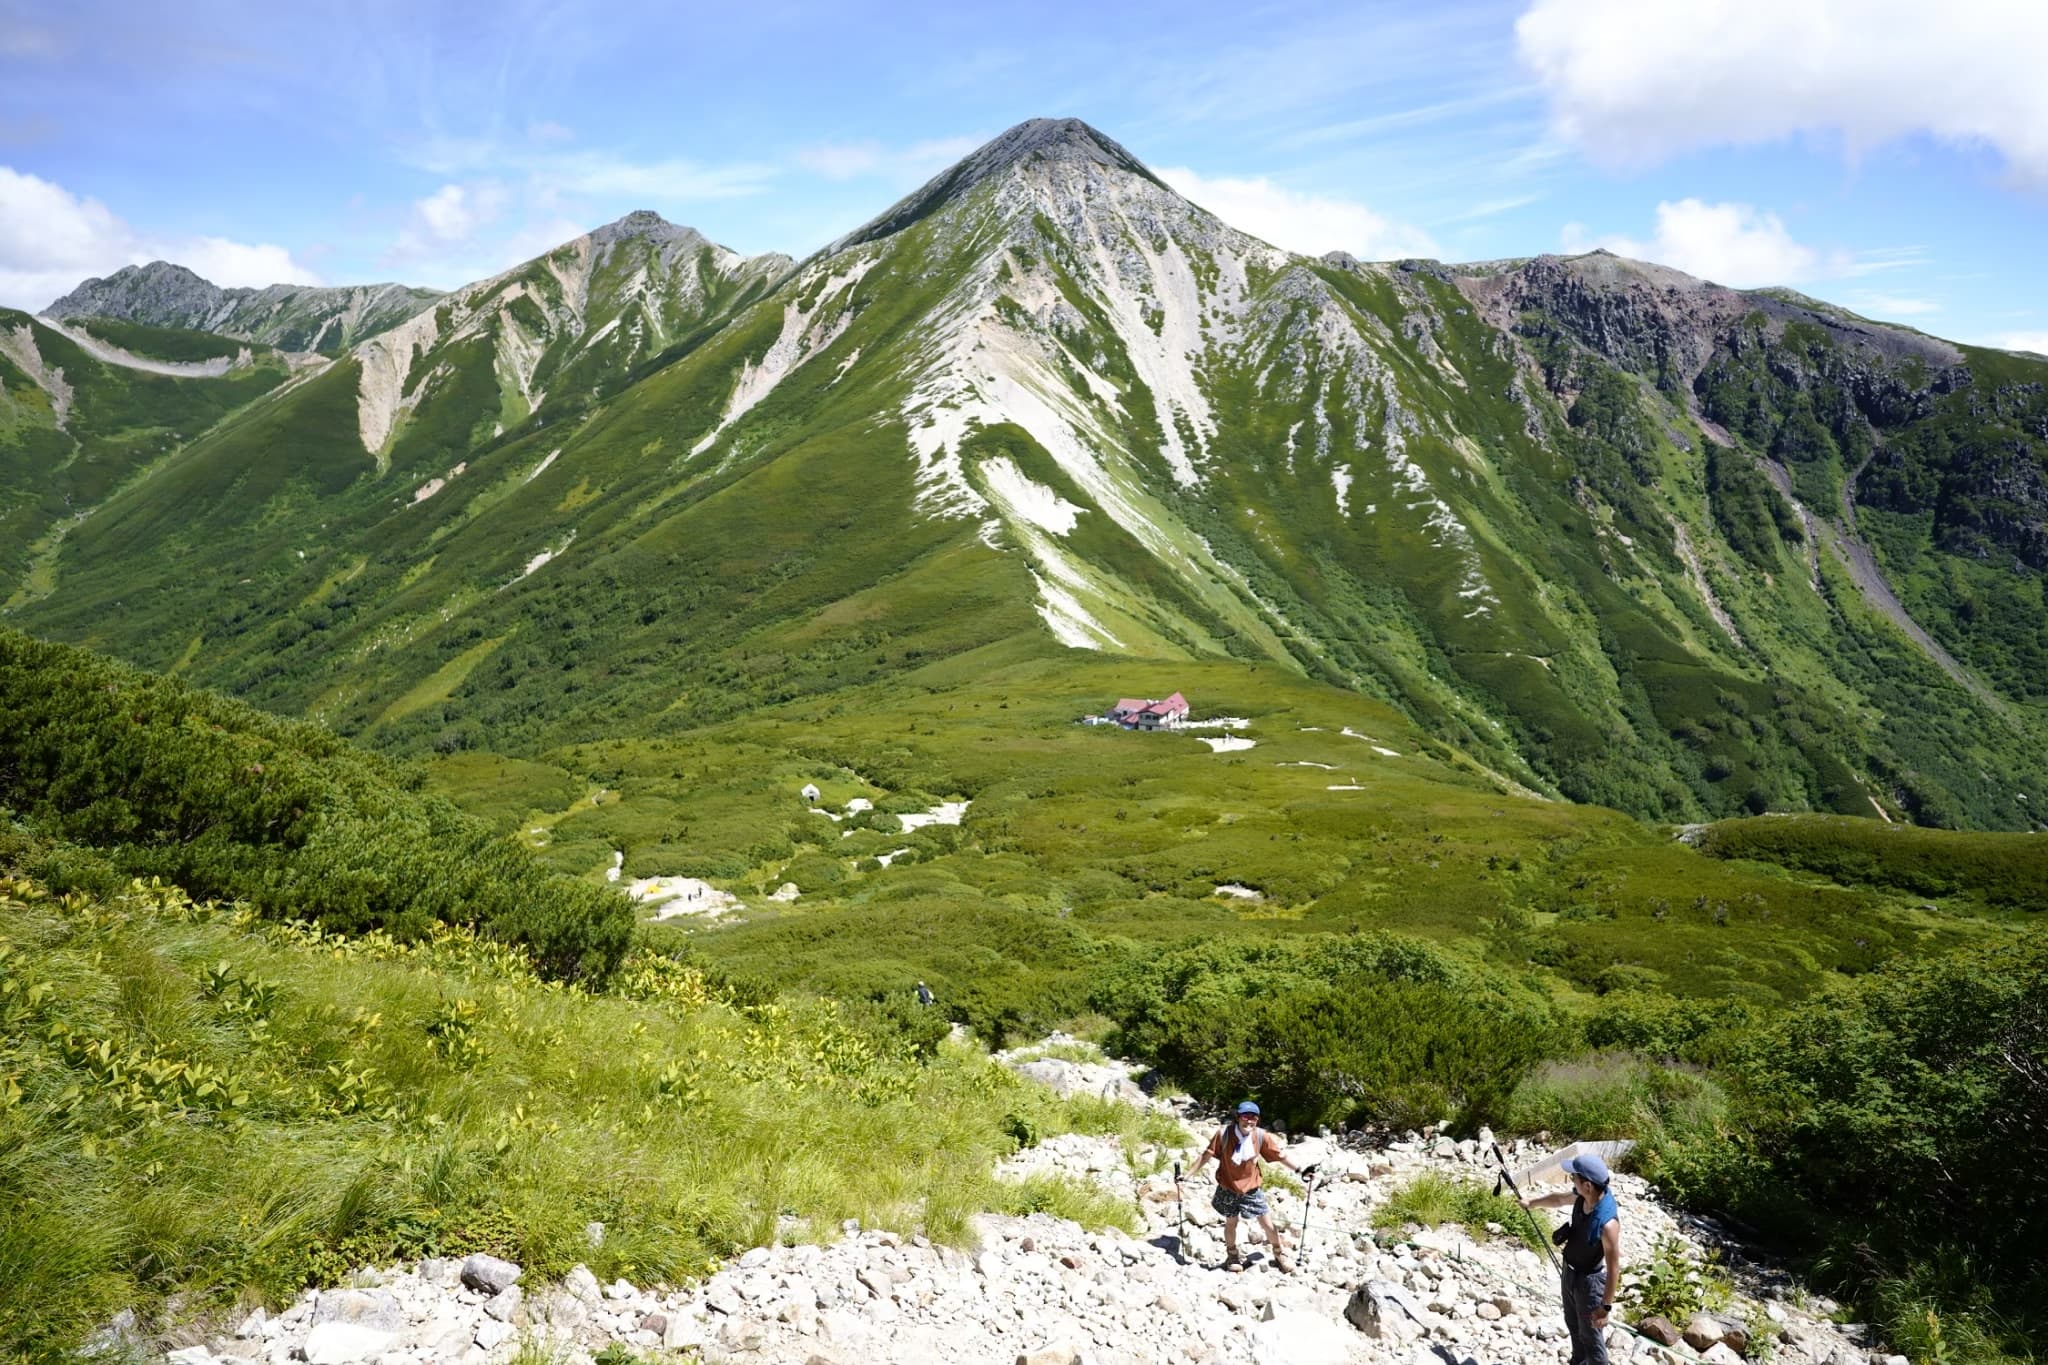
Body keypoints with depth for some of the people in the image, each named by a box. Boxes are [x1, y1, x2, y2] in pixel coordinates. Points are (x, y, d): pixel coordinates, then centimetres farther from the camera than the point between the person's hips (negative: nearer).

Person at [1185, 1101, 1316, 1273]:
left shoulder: (1261, 1136, -14)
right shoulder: (1224, 1133, -19)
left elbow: (1281, 1155, -3)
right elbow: (1207, 1155, -11)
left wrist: (1301, 1169, -7)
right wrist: (1189, 1174, -10)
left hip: (1251, 1188, 1)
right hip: (1228, 1188, -1)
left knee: (1267, 1223, 4)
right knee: (1231, 1222, 12)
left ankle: (1280, 1254, 30)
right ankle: (1232, 1256, 38)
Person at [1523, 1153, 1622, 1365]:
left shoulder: (1607, 1222, -38)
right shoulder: (1582, 1197, -15)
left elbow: (1614, 1268, -30)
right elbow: (1560, 1199, 11)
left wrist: (1605, 1306, -23)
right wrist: (1531, 1203, 26)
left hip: (1589, 1280, -8)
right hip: (1570, 1271, 8)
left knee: (1591, 1335, 12)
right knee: (1573, 1324, 29)